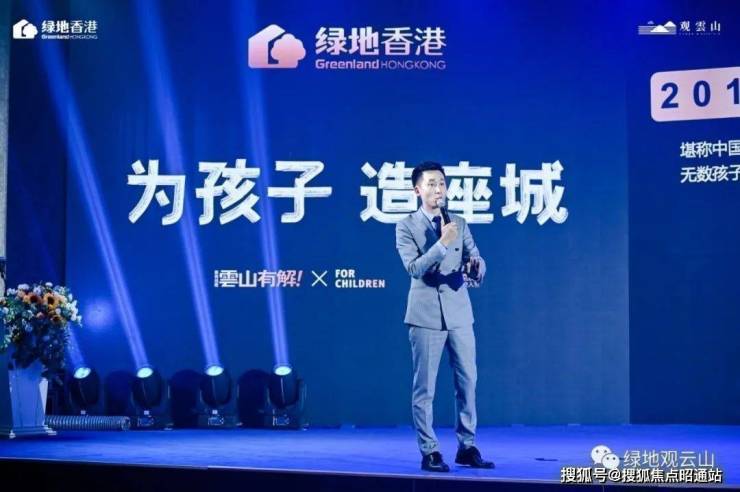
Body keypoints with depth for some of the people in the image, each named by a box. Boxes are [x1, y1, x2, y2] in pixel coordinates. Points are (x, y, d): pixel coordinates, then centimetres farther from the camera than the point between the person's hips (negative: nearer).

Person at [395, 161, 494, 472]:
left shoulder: (459, 223, 10)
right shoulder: (406, 226, -2)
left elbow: (477, 267, 6)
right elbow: (414, 268, -14)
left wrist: (476, 266, -18)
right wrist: (442, 244, -23)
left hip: (459, 312, 4)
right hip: (426, 313, -4)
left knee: (468, 382, 5)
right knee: (424, 387, 0)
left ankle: (467, 447, 15)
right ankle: (429, 452, 7)